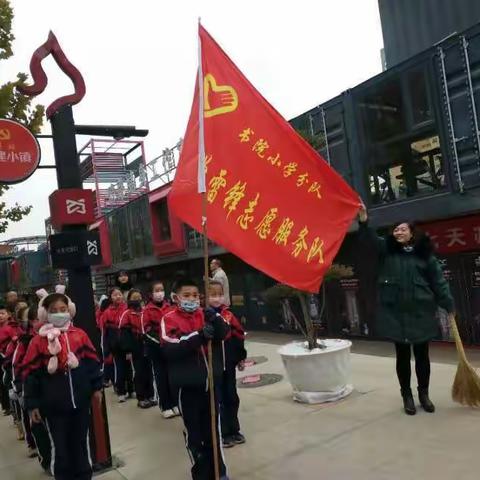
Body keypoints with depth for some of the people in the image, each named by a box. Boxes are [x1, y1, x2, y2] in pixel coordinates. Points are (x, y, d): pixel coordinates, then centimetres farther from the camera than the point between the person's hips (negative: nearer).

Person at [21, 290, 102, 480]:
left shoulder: (80, 335, -1)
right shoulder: (38, 341, -7)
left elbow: (92, 362, 6)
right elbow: (30, 373, -4)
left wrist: (96, 387, 7)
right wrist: (32, 404, -4)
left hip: (81, 401, 2)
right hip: (54, 406, -2)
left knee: (81, 443, 17)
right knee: (60, 447, 10)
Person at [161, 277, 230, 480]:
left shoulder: (204, 315, 3)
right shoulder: (169, 319, -8)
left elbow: (223, 333, -8)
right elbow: (170, 349, -22)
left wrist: (215, 319, -28)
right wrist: (199, 336, -31)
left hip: (210, 381, 3)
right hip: (187, 385, -3)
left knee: (213, 429, 16)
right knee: (193, 431, 10)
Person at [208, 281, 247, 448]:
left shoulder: (228, 314, 3)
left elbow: (239, 335, 10)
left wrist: (241, 358, 10)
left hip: (229, 364, 5)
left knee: (231, 397, 16)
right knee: (217, 399, 6)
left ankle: (233, 430, 30)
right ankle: (222, 434, 19)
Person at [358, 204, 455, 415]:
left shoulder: (425, 254, 3)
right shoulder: (386, 249, 3)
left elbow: (438, 281, 5)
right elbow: (370, 238, -14)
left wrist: (449, 305, 2)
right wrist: (364, 221, -32)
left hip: (420, 312, 0)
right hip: (396, 313, 0)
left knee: (422, 354, 12)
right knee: (403, 355, 9)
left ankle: (424, 394, 29)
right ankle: (407, 395, 23)